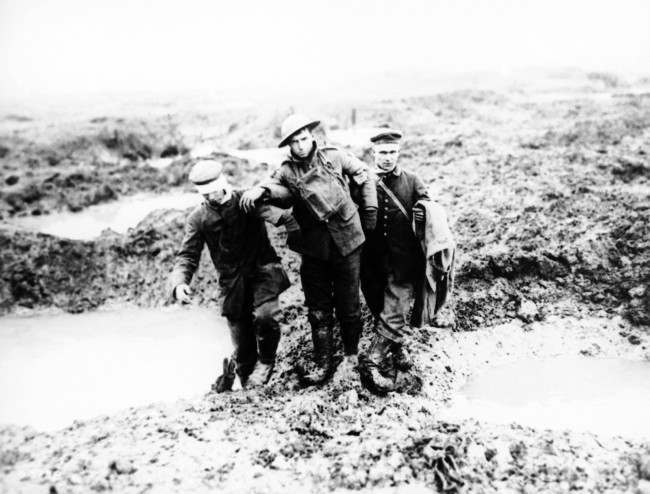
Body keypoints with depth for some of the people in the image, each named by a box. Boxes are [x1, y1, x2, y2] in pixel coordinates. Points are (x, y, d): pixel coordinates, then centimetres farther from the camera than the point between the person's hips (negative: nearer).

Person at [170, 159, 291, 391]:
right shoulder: (198, 219, 3)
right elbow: (187, 256, 0)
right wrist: (179, 283, -16)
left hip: (262, 269, -2)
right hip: (233, 282, 2)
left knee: (264, 315, -29)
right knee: (242, 343, 4)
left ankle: (266, 361, 2)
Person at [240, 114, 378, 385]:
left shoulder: (334, 157, -2)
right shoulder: (287, 171, 2)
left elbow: (365, 178, 8)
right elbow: (280, 189, -18)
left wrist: (369, 216, 6)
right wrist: (261, 190, -40)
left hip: (347, 243, -2)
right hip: (314, 248, 2)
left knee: (348, 304, 8)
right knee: (318, 309, 9)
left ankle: (351, 354, 29)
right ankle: (323, 362, 24)